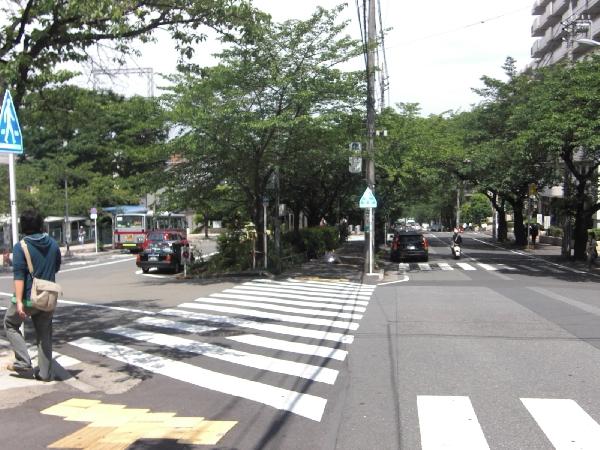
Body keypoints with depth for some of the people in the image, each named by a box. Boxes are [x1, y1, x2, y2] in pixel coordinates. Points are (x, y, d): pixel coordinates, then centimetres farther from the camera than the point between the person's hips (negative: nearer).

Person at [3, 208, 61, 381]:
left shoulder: (20, 247, -13)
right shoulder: (53, 244, 2)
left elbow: (19, 275, -19)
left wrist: (19, 301, -22)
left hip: (28, 298, -4)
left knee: (10, 325, 19)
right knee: (44, 334, 13)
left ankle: (23, 362, 10)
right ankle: (45, 373, 16)